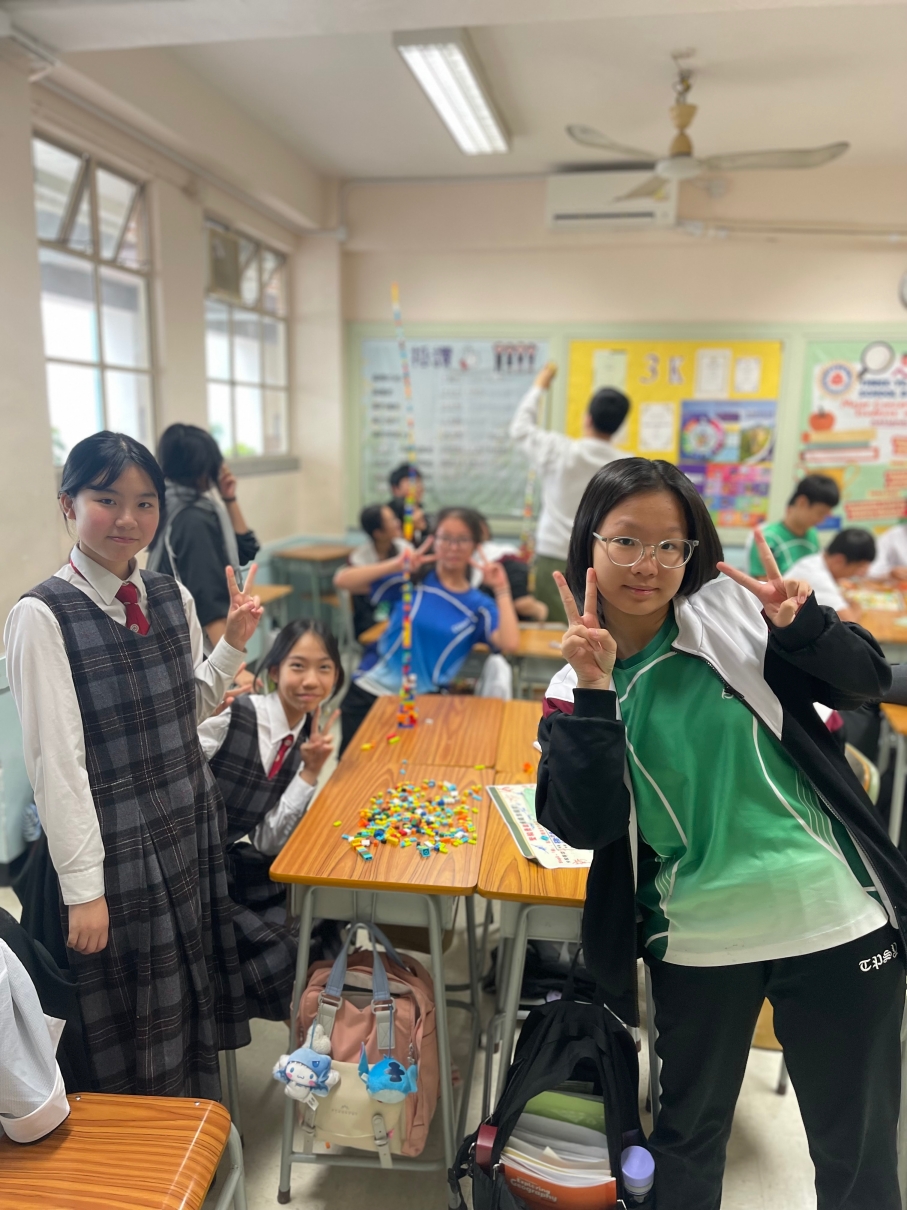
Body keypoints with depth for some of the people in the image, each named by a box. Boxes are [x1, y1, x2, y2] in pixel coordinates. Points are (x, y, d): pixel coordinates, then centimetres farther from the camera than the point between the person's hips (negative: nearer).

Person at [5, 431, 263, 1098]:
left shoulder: (173, 597, 2)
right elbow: (55, 760, -17)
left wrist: (233, 644, -2)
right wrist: (82, 886, -16)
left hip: (193, 824, 6)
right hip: (116, 839, -5)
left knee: (197, 992, 21)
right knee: (135, 1020, 14)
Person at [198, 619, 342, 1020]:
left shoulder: (307, 740, 0)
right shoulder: (232, 717, -20)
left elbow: (268, 841, -2)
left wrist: (310, 772, -13)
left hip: (230, 866, 6)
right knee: (281, 953, -15)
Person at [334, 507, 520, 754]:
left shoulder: (479, 606, 2)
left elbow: (509, 645, -17)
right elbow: (342, 580, -9)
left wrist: (501, 590, -13)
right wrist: (396, 565, -18)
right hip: (369, 690, 0)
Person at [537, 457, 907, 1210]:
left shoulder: (732, 611, -6)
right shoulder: (574, 689, -4)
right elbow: (587, 827, -15)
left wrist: (801, 624, -20)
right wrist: (594, 693, -23)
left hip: (835, 921, 0)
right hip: (698, 944, 1)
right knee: (688, 1136, 22)